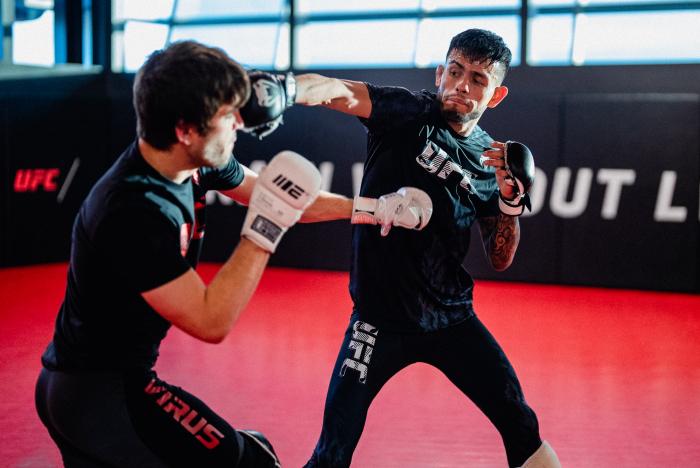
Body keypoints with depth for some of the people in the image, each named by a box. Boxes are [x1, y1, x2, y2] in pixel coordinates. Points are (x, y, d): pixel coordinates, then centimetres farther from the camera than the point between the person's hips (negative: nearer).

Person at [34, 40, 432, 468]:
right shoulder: (135, 210, -29)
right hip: (100, 394, -9)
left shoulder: (195, 161, -5)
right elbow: (211, 323, -26)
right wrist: (266, 228, -27)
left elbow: (278, 197, 10)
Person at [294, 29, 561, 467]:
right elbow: (340, 91, -28)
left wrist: (511, 200, -9)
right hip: (380, 317, -4)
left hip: (452, 317, 4)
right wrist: (284, 91, -50)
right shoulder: (410, 114, -7)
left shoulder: (492, 159, 5)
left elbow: (500, 260, 9)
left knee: (522, 427, 9)